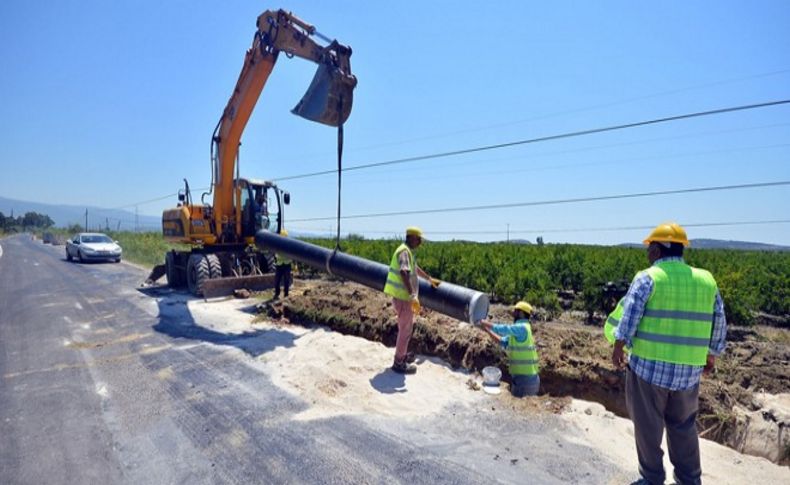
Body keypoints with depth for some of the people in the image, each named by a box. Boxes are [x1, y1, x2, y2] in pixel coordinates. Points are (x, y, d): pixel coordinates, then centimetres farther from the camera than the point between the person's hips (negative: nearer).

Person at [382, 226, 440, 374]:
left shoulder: (408, 251, 13)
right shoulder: (404, 251, -19)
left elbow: (415, 268, 30)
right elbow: (404, 273, -34)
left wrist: (430, 279, 39)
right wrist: (413, 296, -38)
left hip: (403, 296, 10)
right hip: (403, 297, -10)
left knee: (406, 328, 22)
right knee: (405, 330, 0)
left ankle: (402, 355, 37)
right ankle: (399, 363, 11)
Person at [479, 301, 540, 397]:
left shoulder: (522, 327, -14)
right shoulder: (519, 330, 16)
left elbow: (504, 329, -24)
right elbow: (503, 342, 17)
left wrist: (486, 323, -10)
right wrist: (487, 330, 11)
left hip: (525, 378, -9)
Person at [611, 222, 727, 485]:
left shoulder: (647, 278, -10)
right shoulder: (706, 280, 6)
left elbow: (629, 317, -14)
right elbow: (718, 324, 11)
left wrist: (618, 348, -2)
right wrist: (711, 355, 24)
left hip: (648, 365, -5)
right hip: (688, 370, 5)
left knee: (648, 425, 11)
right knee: (683, 426, 21)